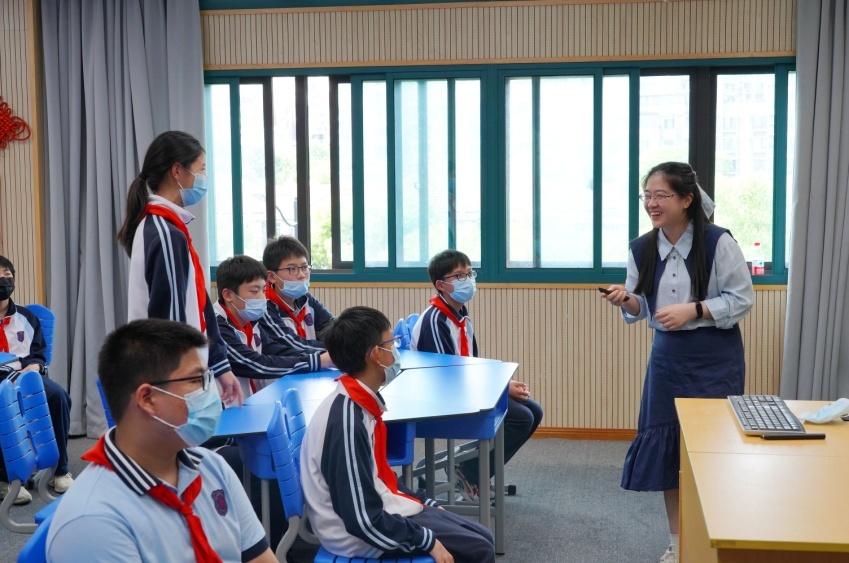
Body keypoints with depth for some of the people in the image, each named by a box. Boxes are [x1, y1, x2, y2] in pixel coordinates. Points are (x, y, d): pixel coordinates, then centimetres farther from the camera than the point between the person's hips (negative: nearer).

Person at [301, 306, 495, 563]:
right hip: (362, 535, -9)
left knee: (482, 539, 12)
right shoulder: (346, 420, -27)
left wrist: (425, 502, 15)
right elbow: (363, 519, -26)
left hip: (380, 511, 9)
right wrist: (428, 540, -18)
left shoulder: (362, 402, 2)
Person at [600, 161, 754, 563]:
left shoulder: (718, 242, -14)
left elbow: (742, 299, -11)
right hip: (668, 355, 5)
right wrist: (627, 301, -14)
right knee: (663, 444, 6)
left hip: (716, 357, -4)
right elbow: (643, 308, 8)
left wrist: (692, 310, -22)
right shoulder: (641, 249, -1)